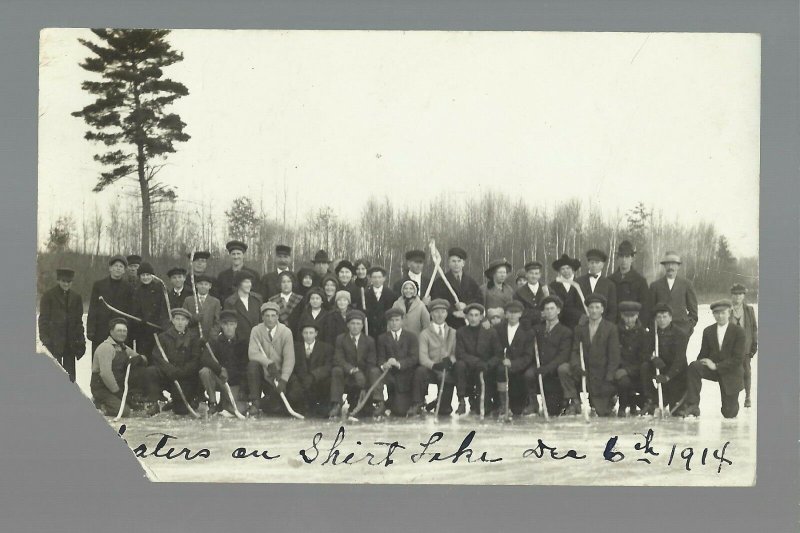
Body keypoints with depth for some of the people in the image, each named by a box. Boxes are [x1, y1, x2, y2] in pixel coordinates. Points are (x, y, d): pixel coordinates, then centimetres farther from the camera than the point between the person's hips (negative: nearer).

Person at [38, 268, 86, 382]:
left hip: (71, 341, 4)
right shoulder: (48, 296, -1)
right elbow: (43, 318, -3)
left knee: (70, 374, 6)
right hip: (54, 340, -4)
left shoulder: (76, 297, 10)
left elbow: (78, 320, 13)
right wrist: (44, 338, -11)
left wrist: (80, 339, 6)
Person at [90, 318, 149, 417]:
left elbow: (144, 360, 16)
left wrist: (138, 358, -9)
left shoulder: (124, 348, 14)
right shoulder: (106, 347, -15)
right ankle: (99, 404, -2)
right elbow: (105, 373, -24)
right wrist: (117, 391, -20)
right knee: (124, 411, -23)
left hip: (118, 385, 8)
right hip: (101, 387, -8)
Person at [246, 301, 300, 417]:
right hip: (263, 372, 0)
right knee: (252, 364, -32)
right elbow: (252, 352, -17)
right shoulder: (256, 330, -5)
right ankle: (254, 402, -23)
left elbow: (289, 358, -13)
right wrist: (269, 363, -32)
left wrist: (283, 380, -25)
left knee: (296, 393, -23)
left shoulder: (286, 332, -7)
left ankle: (262, 403, -5)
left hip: (280, 373, 0)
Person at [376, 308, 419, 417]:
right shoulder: (382, 338, 8)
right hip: (390, 375, 2)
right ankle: (379, 404, -18)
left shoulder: (411, 337, 3)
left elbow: (414, 358, -8)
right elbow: (381, 358, -1)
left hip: (406, 377, -2)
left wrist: (399, 363, -26)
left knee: (401, 411, -9)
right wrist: (383, 365, -26)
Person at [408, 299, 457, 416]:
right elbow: (423, 357, -6)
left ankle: (443, 406, 3)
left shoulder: (453, 333, 18)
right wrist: (434, 365, -27)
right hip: (431, 370, -2)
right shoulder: (425, 334, 8)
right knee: (420, 371, -33)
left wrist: (450, 360, -16)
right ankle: (417, 405, -23)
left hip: (447, 371, 2)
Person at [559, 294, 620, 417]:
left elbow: (614, 357, -7)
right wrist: (575, 365, -22)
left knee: (603, 413, -6)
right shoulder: (580, 328, 8)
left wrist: (608, 380, -15)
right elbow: (575, 351, 2)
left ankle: (609, 398, 30)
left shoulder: (611, 329, -3)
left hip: (601, 373, -3)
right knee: (563, 369, -26)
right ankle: (574, 402, -11)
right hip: (584, 371, 3)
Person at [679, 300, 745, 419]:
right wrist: (698, 366, -15)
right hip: (713, 368, 3)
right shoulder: (708, 331, 3)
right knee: (693, 366, -31)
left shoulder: (738, 331, -9)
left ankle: (731, 405, 41)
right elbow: (703, 355, 6)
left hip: (731, 373, -2)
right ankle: (693, 405, -30)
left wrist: (717, 366, -23)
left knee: (729, 414, 1)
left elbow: (738, 359, -15)